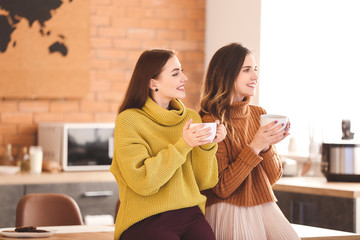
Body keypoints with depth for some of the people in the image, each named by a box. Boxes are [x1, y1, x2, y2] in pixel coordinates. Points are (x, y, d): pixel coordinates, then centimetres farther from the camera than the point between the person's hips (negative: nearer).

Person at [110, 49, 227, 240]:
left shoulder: (191, 117, 13)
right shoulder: (128, 120, -3)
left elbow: (204, 182, 11)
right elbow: (142, 181, -12)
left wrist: (207, 146, -5)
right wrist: (182, 146, -14)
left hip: (190, 215, 5)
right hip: (146, 220, -5)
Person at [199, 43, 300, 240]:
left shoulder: (259, 114, 10)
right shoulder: (211, 122, -9)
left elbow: (272, 177, 10)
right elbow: (222, 188, -11)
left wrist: (267, 146, -10)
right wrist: (254, 147, -18)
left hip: (264, 206, 6)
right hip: (228, 209, -5)